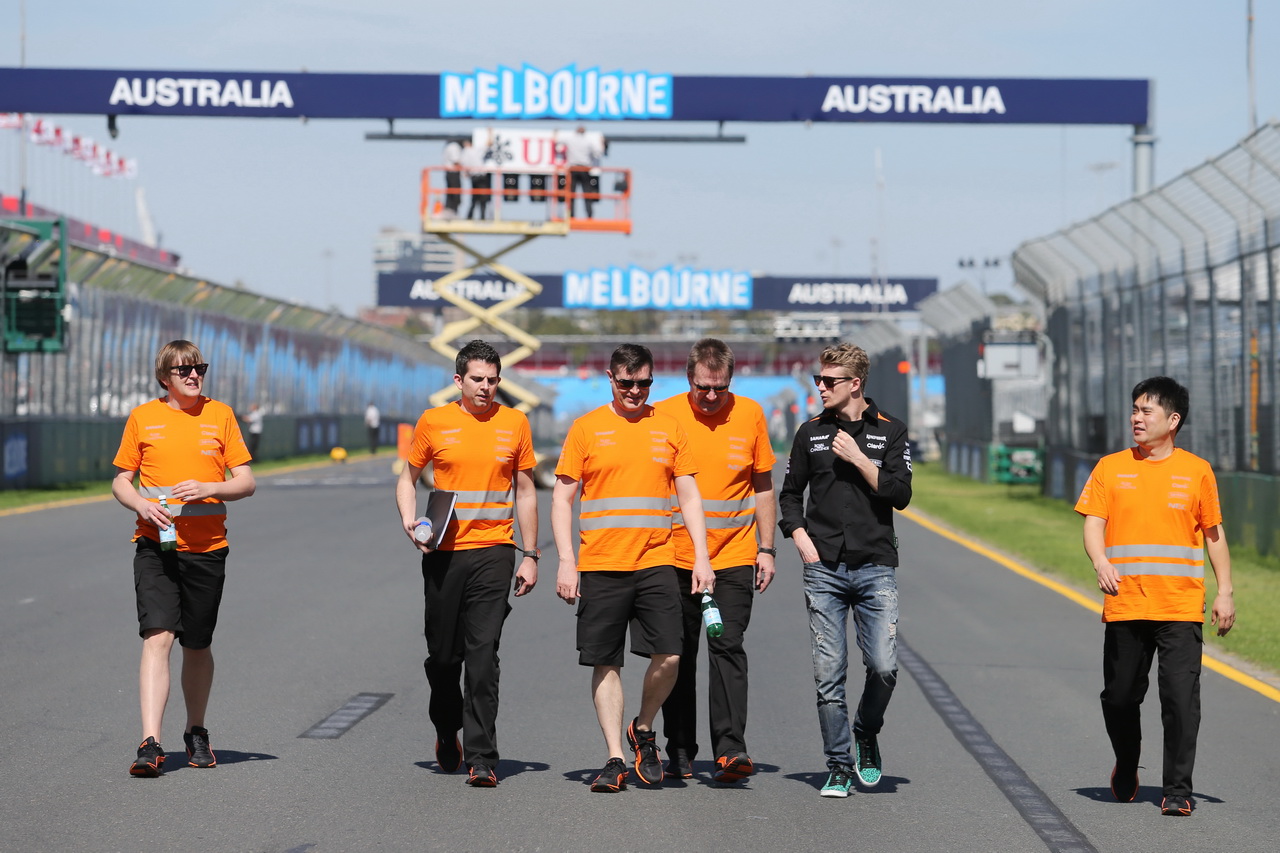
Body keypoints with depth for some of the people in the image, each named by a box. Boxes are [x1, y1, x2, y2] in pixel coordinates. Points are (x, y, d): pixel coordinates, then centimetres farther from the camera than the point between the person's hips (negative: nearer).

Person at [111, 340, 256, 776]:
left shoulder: (220, 415, 6)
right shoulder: (142, 418, 5)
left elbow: (246, 482, 5)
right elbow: (120, 481, 11)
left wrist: (208, 488, -14)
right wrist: (141, 504, -11)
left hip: (206, 547, 1)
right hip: (155, 545, -1)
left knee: (197, 645, 10)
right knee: (157, 637, -15)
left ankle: (196, 732, 31)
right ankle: (150, 744, -20)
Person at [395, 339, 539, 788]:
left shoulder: (514, 423, 5)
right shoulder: (434, 422, 4)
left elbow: (525, 492, 11)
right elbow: (408, 478, 14)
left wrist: (530, 556, 7)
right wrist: (410, 522, -5)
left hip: (493, 551, -1)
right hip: (443, 552, 1)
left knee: (483, 654, -10)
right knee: (443, 655, 9)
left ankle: (481, 758, -10)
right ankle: (447, 732, 35)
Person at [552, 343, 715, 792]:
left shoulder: (669, 427, 9)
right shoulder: (586, 428, 4)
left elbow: (689, 496, 11)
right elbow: (562, 498, 5)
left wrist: (701, 556, 2)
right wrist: (566, 562, -3)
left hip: (656, 564, 1)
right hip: (600, 566, -1)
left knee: (668, 657, -9)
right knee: (606, 663, 0)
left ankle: (643, 731, 16)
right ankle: (615, 760, 7)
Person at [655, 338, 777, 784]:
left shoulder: (750, 414, 2)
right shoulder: (664, 415, -2)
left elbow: (763, 487, 11)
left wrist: (766, 549, 7)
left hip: (734, 558, 0)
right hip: (676, 558, 0)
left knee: (728, 648, -10)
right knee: (679, 656, 6)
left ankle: (730, 748, -15)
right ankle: (679, 751, 16)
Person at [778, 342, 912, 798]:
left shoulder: (890, 431, 5)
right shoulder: (811, 433, 10)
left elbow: (900, 494, -4)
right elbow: (790, 494, 17)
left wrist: (858, 459, -10)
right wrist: (801, 539, 2)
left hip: (876, 569, -1)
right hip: (824, 570, 1)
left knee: (883, 666, -11)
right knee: (829, 675, -2)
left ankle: (866, 735, 18)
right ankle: (839, 765, 8)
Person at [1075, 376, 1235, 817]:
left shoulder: (1197, 471, 5)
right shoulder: (1111, 468, 7)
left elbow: (1214, 534, 12)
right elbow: (1093, 524, 3)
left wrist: (1224, 592, 6)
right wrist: (1102, 563, -17)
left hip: (1181, 607, -1)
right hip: (1124, 606, 2)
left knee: (1181, 697, -11)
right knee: (1119, 697, 7)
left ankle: (1178, 791, -6)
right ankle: (1126, 768, 33)